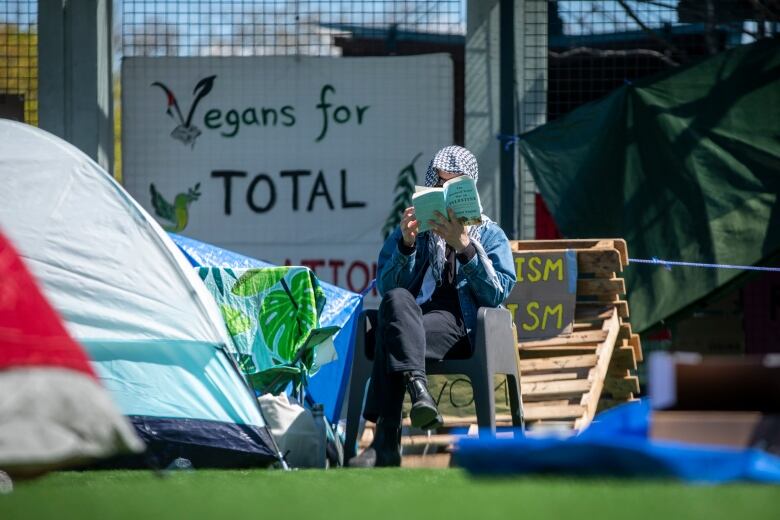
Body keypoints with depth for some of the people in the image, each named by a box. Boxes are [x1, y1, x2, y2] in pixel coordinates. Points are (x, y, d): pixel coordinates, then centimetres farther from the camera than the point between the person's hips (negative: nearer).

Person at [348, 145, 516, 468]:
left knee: (390, 337, -35)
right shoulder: (413, 229, 27)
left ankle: (386, 443, -43)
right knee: (397, 299, -37)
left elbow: (497, 295, 2)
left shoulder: (490, 235, 20)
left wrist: (464, 247, -8)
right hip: (410, 320, 2)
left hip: (459, 323, -2)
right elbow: (386, 286, 12)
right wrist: (406, 243, -4)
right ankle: (418, 389, -55)